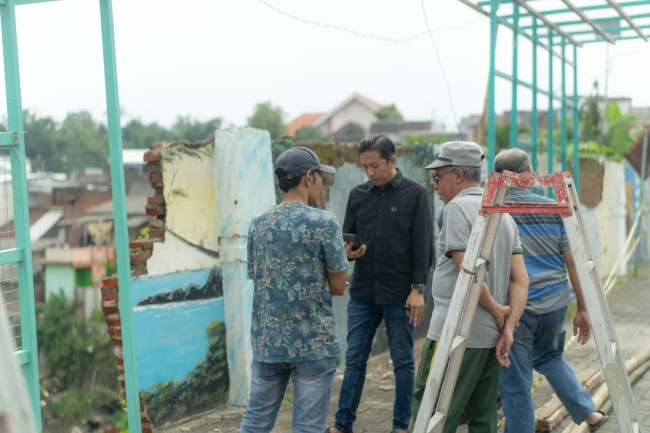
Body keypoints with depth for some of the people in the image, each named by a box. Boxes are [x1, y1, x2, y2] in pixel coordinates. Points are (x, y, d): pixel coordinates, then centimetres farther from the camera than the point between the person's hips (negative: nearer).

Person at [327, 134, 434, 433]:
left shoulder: (415, 194, -3)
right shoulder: (358, 195, 7)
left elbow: (423, 246, -5)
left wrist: (418, 289, -11)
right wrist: (349, 252, -9)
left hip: (400, 295, -3)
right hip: (362, 293, 3)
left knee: (403, 362, 7)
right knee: (354, 361, 8)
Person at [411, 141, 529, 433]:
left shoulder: (457, 208, -10)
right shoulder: (504, 214, 14)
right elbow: (521, 281, 8)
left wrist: (498, 312, -5)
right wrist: (508, 328, 1)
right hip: (491, 336, 9)